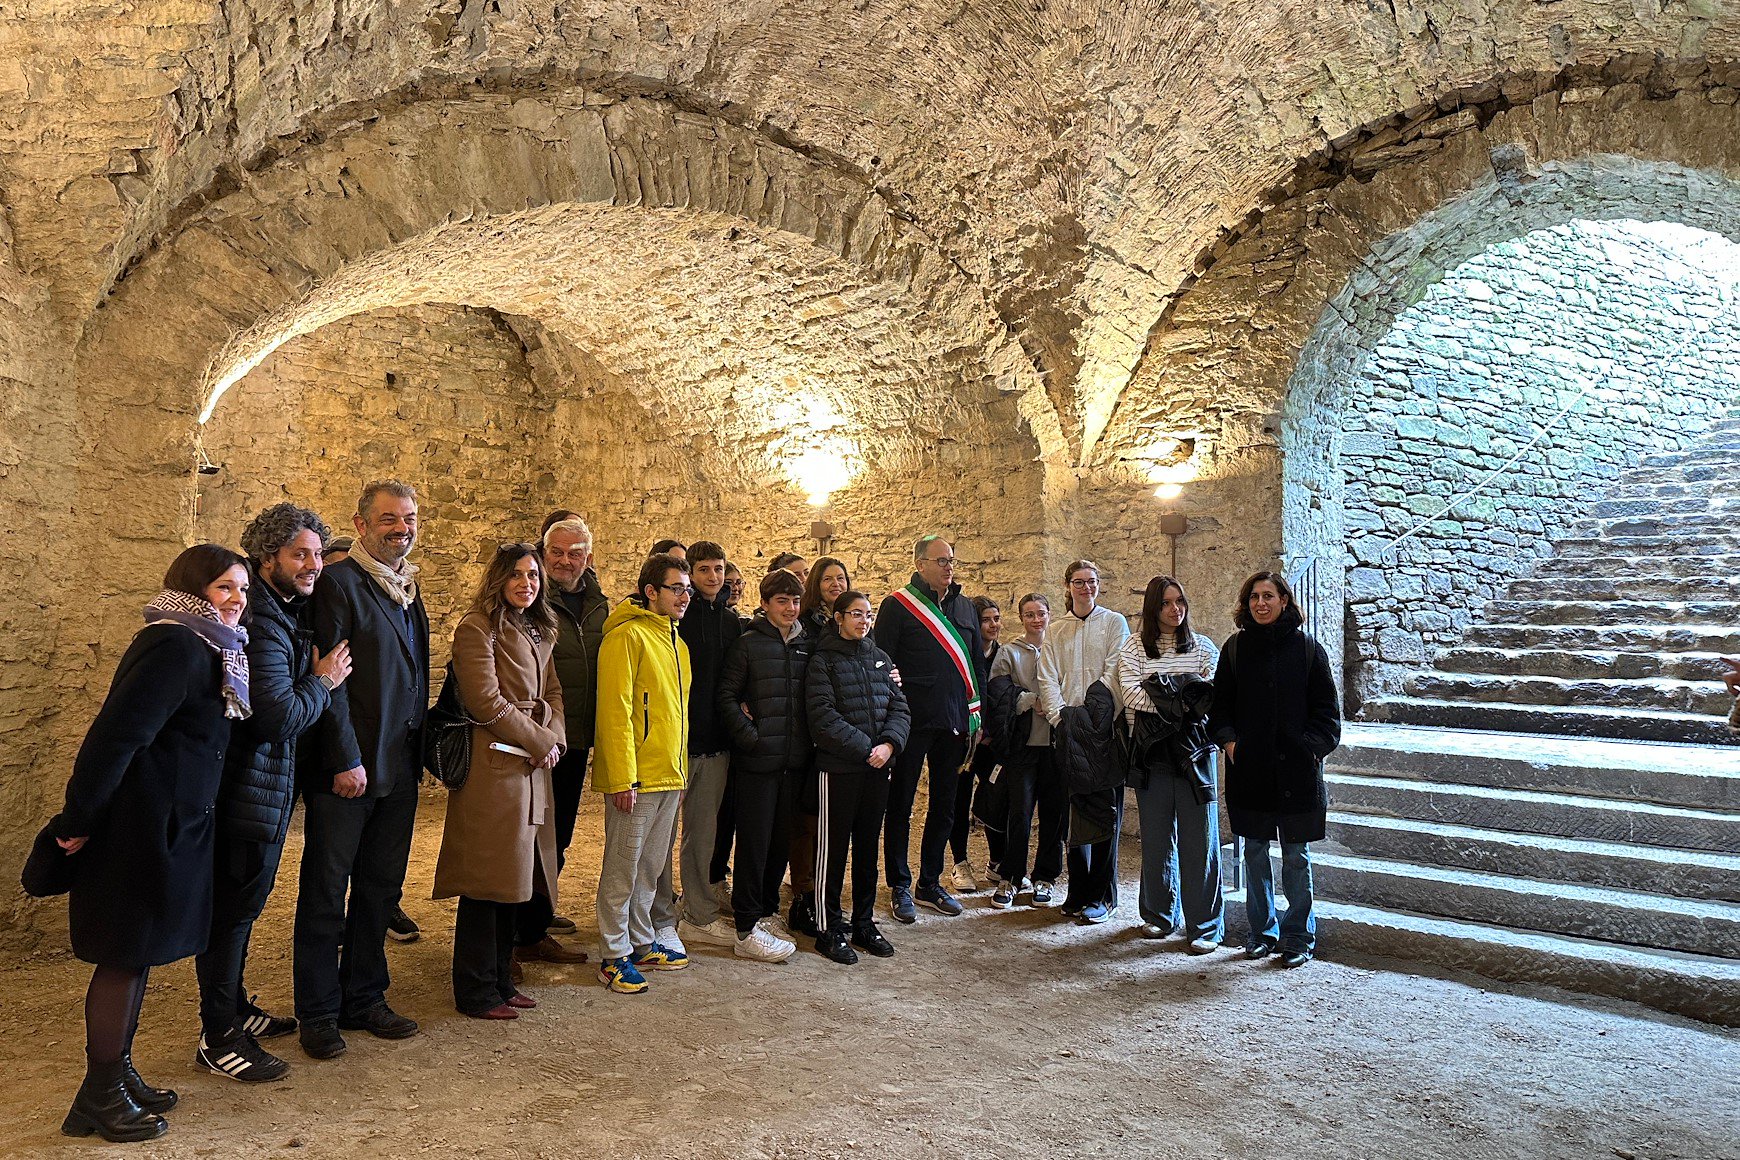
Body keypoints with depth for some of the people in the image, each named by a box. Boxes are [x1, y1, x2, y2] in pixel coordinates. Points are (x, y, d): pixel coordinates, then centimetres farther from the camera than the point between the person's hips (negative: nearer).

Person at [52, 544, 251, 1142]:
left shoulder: (202, 647, 13)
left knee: (136, 957, 17)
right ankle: (100, 1097, 16)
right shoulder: (177, 648, -20)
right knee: (126, 957, 2)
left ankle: (118, 1076, 30)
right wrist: (77, 822, -19)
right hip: (143, 828, -10)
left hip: (170, 826, 10)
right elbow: (115, 735, -24)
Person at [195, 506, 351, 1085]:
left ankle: (232, 1008, 37)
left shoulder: (286, 612, 9)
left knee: (241, 903, 21)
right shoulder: (261, 623, -23)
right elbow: (280, 716, -27)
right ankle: (217, 1037, 13)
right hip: (251, 789, -10)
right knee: (233, 908, 1)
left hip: (268, 783, 10)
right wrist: (324, 682, -13)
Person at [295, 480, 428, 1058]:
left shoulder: (408, 588, 14)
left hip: (398, 771, 7)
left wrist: (417, 753, 13)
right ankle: (318, 1014, 18)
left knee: (380, 890, 14)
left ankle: (364, 999, 27)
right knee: (326, 894, 6)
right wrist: (346, 760, -18)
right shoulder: (339, 582, -10)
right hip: (346, 770, -7)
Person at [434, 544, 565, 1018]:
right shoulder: (478, 628, -9)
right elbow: (486, 702, -16)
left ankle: (500, 980, 24)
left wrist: (554, 737, -2)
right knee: (487, 883, -1)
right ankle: (476, 994, 10)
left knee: (515, 880, 13)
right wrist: (539, 741, -11)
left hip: (533, 769, 8)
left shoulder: (539, 632, 17)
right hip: (494, 769, -8)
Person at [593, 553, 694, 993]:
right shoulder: (627, 636, -12)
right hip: (635, 778, -8)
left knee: (651, 867, 17)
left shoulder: (675, 642, 15)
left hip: (669, 776, 8)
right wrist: (622, 779, -21)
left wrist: (680, 773, 16)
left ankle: (642, 943, 29)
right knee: (623, 869, 2)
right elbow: (615, 711, -18)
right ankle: (615, 956, 12)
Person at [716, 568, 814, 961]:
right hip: (757, 761, -5)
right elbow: (727, 696, -6)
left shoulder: (807, 645, 10)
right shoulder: (748, 644, -3)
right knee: (754, 841, -1)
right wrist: (750, 736, -13)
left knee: (781, 839, 12)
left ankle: (765, 909, 27)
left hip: (795, 761, 5)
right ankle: (748, 929, 5)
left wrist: (810, 741, 5)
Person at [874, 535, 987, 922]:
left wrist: (976, 714, 12)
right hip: (913, 720, -5)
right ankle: (899, 886, 14)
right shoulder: (898, 605, -4)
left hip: (954, 720, 5)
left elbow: (978, 664, 18)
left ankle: (930, 882, 24)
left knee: (944, 804, 12)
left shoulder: (965, 608, 13)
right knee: (901, 802, 3)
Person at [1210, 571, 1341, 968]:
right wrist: (1227, 738, -4)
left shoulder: (1307, 648, 0)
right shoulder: (1235, 648, 6)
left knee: (1296, 855, 5)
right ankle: (1263, 932, 23)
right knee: (1254, 852, 10)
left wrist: (1313, 745, -10)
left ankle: (1299, 938, 17)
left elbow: (1326, 708, 3)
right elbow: (1221, 701, 10)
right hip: (1249, 768, 2)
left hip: (1296, 768, -2)